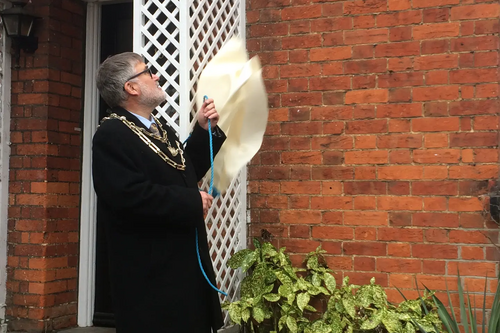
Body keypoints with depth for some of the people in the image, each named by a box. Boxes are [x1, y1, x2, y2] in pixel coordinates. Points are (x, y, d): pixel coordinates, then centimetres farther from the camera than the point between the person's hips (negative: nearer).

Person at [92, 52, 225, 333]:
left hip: (187, 261, 9)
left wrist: (204, 131, 9)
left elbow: (186, 174, 18)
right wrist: (193, 202, -18)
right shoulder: (112, 135, -16)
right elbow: (131, 195, -28)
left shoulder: (161, 129, 14)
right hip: (151, 271, -9)